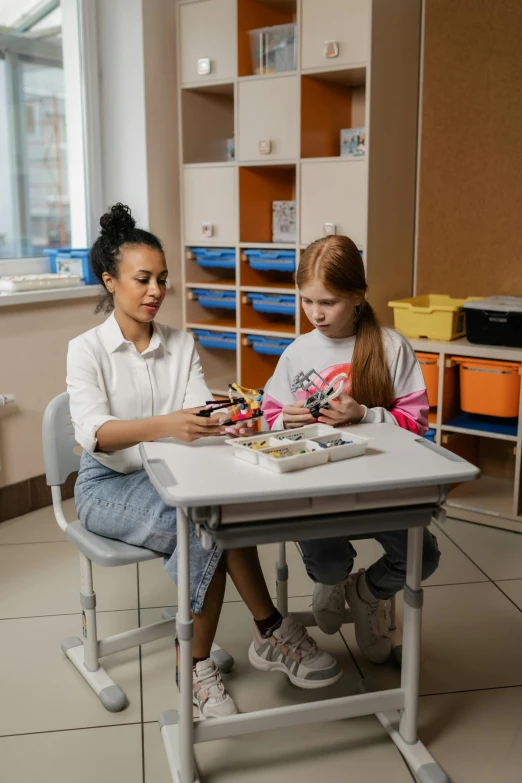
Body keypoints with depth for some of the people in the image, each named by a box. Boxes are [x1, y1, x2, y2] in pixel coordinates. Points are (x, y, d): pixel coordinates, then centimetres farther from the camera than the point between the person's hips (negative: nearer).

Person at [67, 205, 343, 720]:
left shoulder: (182, 345, 6)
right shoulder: (87, 350, -6)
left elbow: (198, 415, -7)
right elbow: (93, 433, -24)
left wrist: (226, 424, -33)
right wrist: (165, 426, -43)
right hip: (108, 487, -3)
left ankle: (197, 666, -19)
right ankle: (273, 633, -14)